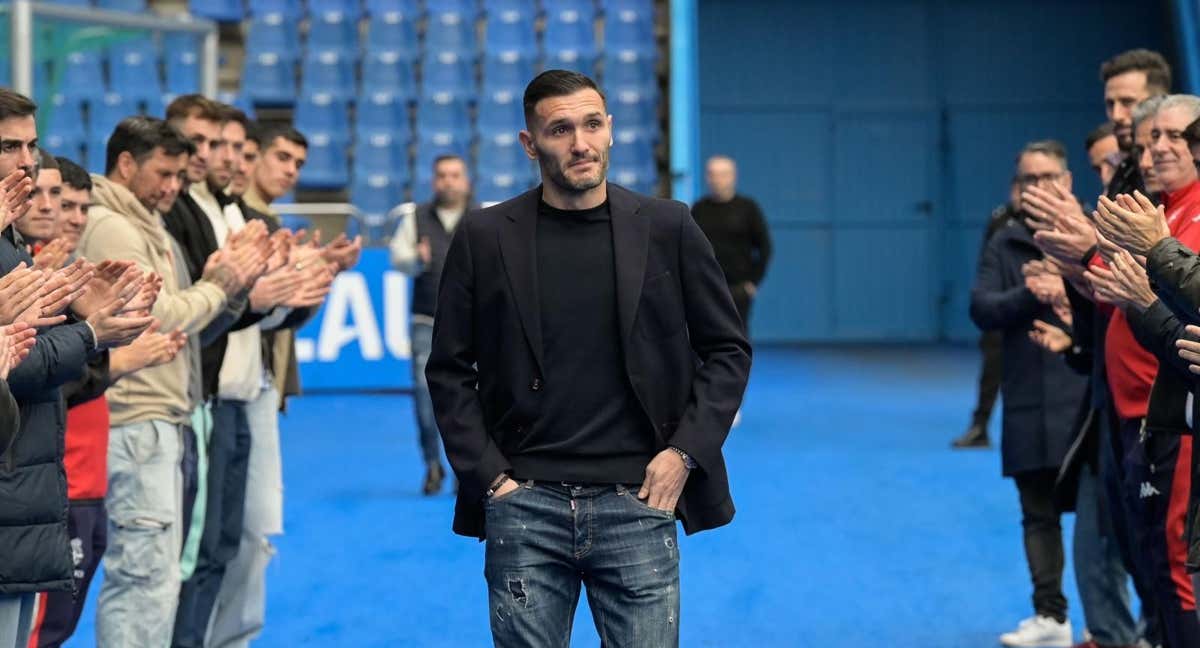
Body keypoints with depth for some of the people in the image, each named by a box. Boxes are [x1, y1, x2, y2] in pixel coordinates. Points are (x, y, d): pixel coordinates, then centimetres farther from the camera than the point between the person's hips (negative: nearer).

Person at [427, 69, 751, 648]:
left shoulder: (667, 229, 4)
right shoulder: (484, 238, 4)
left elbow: (728, 349, 9)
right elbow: (449, 371, 8)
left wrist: (685, 452, -1)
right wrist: (487, 474, -1)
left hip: (637, 505, 0)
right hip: (524, 507, 0)